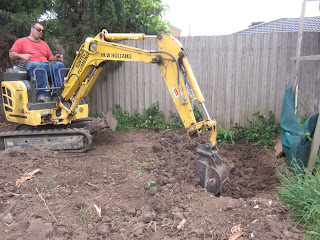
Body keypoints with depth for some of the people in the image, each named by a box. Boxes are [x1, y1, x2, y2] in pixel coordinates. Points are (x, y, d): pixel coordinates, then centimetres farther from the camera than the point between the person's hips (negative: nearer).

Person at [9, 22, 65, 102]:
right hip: (30, 64, -4)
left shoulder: (44, 43, 34)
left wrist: (56, 58, 5)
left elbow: (50, 57, 29)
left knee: (60, 65, -27)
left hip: (46, 64, 4)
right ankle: (41, 94, -51)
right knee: (37, 66, -42)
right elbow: (11, 54, 10)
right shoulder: (21, 41, 19)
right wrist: (21, 55, -12)